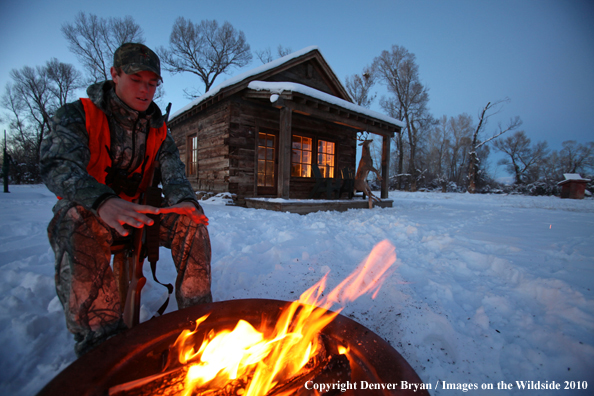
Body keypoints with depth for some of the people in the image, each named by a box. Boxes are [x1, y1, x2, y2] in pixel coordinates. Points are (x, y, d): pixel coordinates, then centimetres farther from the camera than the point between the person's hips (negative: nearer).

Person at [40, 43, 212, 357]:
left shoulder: (157, 128, 5)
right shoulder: (78, 115, -7)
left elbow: (172, 169, -9)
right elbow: (57, 164, -25)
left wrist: (184, 201, -35)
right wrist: (103, 202, -48)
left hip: (136, 210, 3)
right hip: (85, 209, -2)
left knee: (191, 223, -21)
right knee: (76, 227, -38)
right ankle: (99, 335, -29)